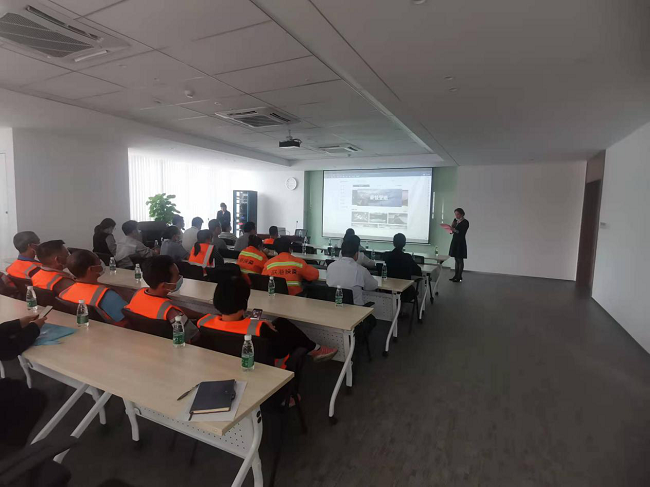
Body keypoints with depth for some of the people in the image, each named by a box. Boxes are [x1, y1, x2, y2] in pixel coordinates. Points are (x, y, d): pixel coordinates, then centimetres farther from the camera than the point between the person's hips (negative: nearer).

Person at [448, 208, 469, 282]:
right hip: (454, 241, 7)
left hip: (461, 243, -7)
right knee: (456, 259, 10)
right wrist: (451, 229, -7)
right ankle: (456, 275, 15)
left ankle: (459, 277, 2)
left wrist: (455, 230, -28)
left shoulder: (465, 222, -8)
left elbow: (463, 233, -16)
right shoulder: (455, 221, 11)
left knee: (460, 260, -3)